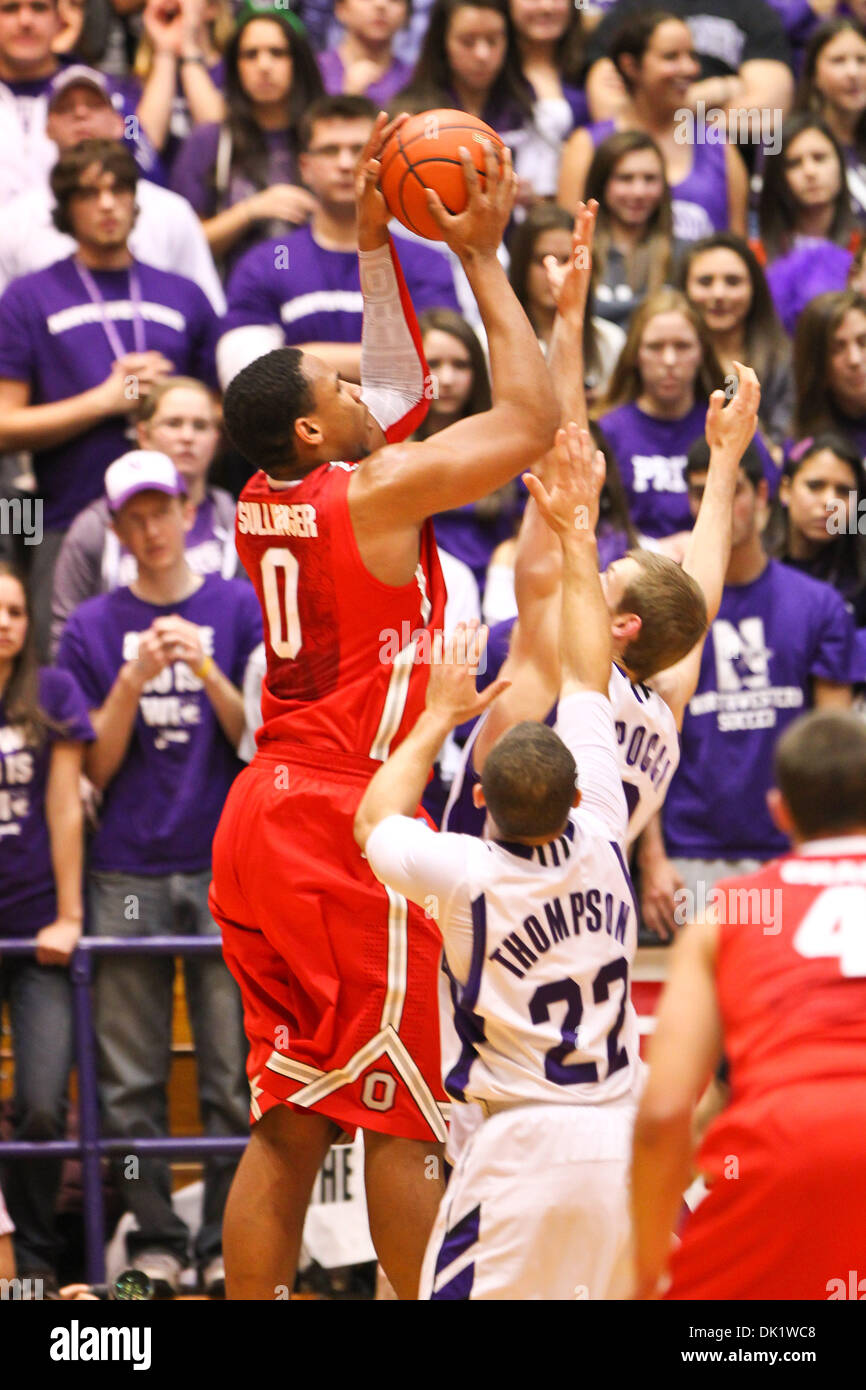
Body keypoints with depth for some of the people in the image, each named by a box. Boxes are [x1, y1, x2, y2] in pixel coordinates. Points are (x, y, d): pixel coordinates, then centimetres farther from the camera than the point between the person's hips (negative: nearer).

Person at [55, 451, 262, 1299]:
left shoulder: (241, 609, 6)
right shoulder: (94, 629, 9)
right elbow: (95, 767, 5)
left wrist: (207, 673, -13)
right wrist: (134, 681, -10)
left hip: (224, 870, -1)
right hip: (128, 875, 1)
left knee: (233, 1070, -2)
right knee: (130, 1079, 0)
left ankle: (228, 1241, 4)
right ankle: (153, 1238, 8)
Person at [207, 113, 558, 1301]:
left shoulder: (265, 500, 11)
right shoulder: (379, 490, -11)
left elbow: (401, 381, 27)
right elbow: (532, 417, -5)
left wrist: (377, 239, 24)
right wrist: (483, 260, 0)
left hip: (264, 818, 8)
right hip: (348, 823, -8)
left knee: (289, 1123, 8)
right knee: (398, 1115, -3)